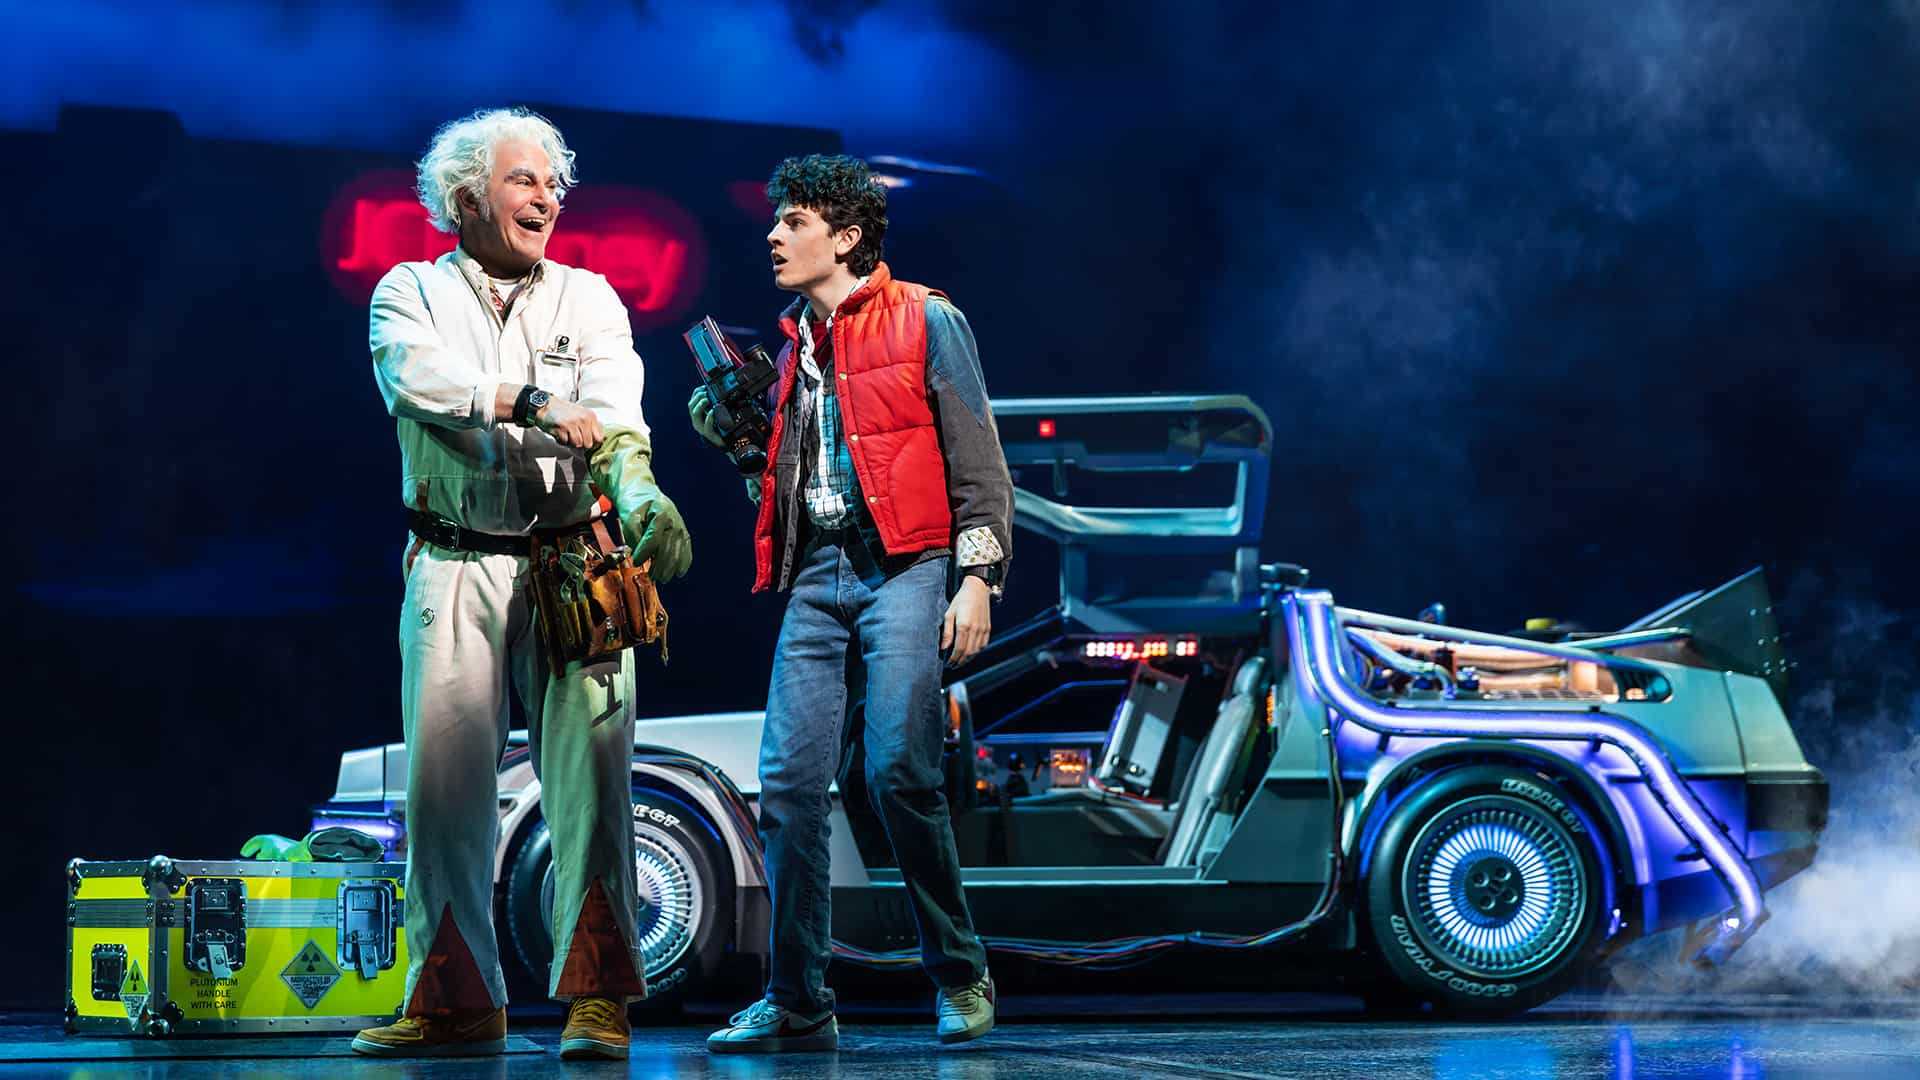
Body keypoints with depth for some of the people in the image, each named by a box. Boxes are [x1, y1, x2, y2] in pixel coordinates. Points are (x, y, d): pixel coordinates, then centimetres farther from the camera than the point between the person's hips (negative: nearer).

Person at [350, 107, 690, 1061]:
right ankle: (455, 1001, 5)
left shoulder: (589, 299, 13)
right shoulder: (412, 292, 11)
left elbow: (615, 409, -5)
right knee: (444, 777, -2)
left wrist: (638, 488, -26)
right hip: (454, 567, 0)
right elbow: (417, 376, -11)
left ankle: (596, 994, -7)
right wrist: (540, 404, -17)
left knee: (589, 771, -9)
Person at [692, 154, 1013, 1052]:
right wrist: (726, 433, 8)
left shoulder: (924, 321, 2)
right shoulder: (795, 343, 20)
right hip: (816, 575, 6)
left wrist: (977, 575, -10)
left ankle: (959, 977, 3)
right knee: (788, 784, -4)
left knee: (899, 774, -14)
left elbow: (976, 459, -2)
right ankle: (798, 1003, 1)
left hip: (900, 569, -6)